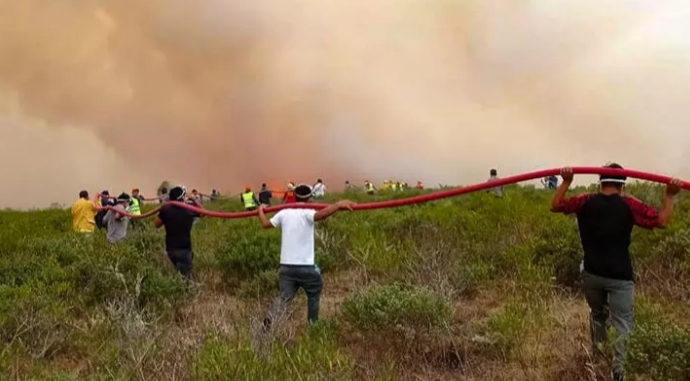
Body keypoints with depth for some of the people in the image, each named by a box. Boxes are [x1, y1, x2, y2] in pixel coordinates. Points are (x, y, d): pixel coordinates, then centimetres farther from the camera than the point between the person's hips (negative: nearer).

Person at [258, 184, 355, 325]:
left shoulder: (284, 213, 8)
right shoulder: (307, 213, -9)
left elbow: (265, 224, 16)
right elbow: (320, 215, -31)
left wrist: (261, 210, 34)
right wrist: (338, 205, -40)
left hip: (286, 265, 4)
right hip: (305, 266, -4)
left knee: (285, 300, 6)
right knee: (314, 294, 19)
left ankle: (271, 323, -12)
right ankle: (312, 325, 23)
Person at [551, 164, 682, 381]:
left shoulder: (585, 202, -1)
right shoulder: (629, 205, -8)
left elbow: (555, 206, 8)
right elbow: (662, 221, -10)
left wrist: (566, 182, 10)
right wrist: (670, 195, -2)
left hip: (592, 274, 4)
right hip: (619, 277, -4)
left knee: (597, 316, 25)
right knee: (623, 325, -1)